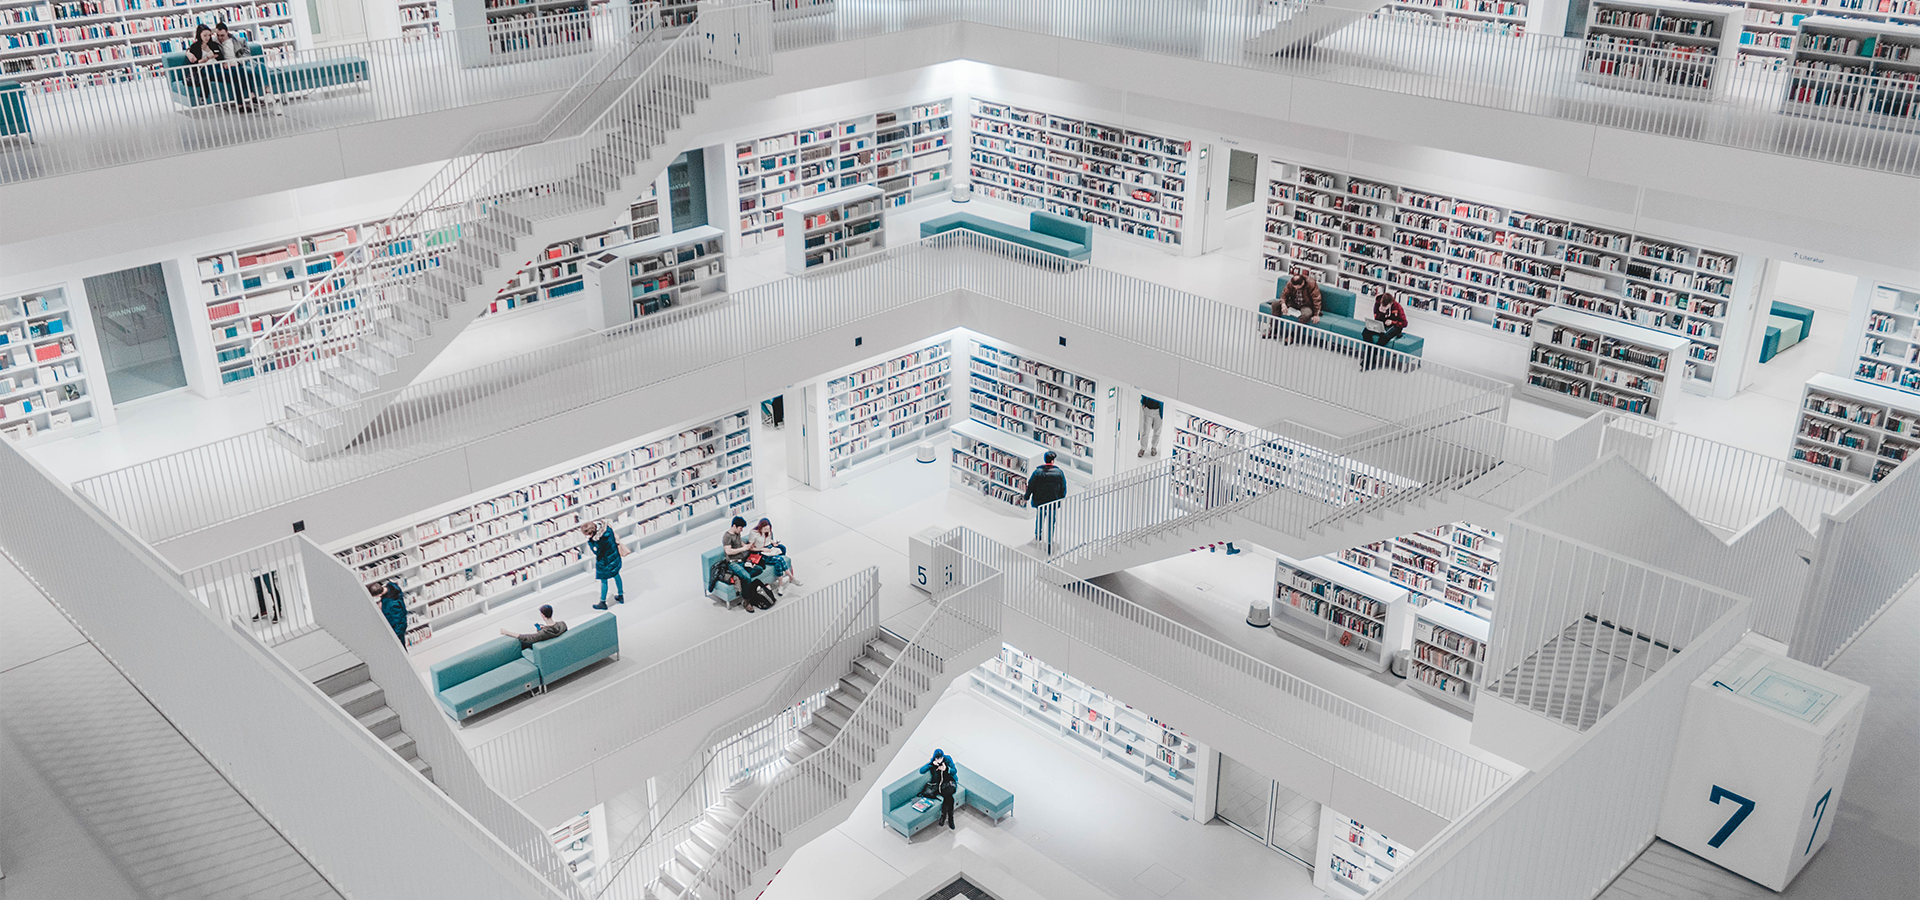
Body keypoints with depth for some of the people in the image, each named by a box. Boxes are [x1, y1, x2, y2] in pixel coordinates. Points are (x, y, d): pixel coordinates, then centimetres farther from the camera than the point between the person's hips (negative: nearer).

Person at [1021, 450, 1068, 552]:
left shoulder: (1038, 471, -15)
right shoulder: (1059, 472, -11)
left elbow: (1031, 486, -8)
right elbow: (1063, 488, -1)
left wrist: (1026, 498, 7)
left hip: (1039, 501, 1)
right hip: (1053, 502, 0)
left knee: (1039, 518, 26)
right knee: (1051, 523, 9)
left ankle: (1037, 537, 45)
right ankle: (1050, 545, 11)